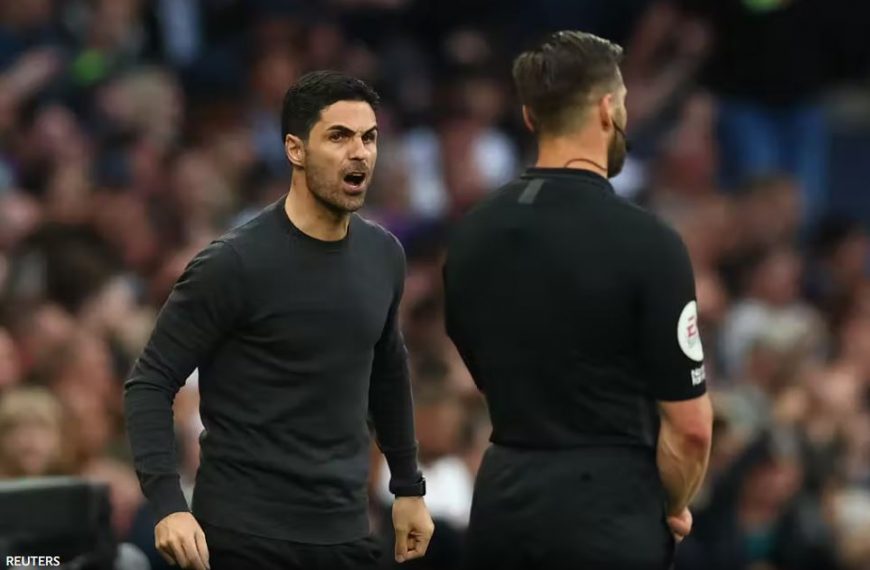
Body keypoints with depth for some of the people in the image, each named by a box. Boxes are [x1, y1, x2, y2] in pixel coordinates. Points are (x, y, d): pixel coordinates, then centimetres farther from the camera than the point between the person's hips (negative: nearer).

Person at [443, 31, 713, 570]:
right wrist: (672, 508, 5)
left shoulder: (470, 235, 6)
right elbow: (689, 424, -13)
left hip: (501, 504, 6)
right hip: (607, 513, -6)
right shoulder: (645, 242, -15)